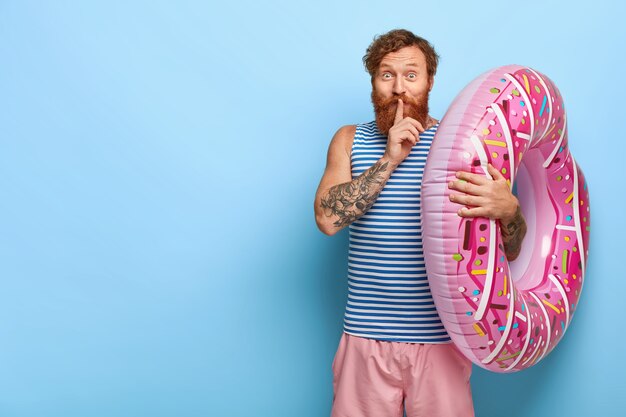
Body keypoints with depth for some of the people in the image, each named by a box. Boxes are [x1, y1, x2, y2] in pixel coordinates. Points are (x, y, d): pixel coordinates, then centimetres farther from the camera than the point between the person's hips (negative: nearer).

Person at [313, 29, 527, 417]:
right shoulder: (350, 140, 6)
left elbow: (510, 252, -2)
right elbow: (328, 218, -10)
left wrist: (509, 208, -25)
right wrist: (390, 159, -15)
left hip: (440, 339, -1)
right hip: (365, 336, 1)